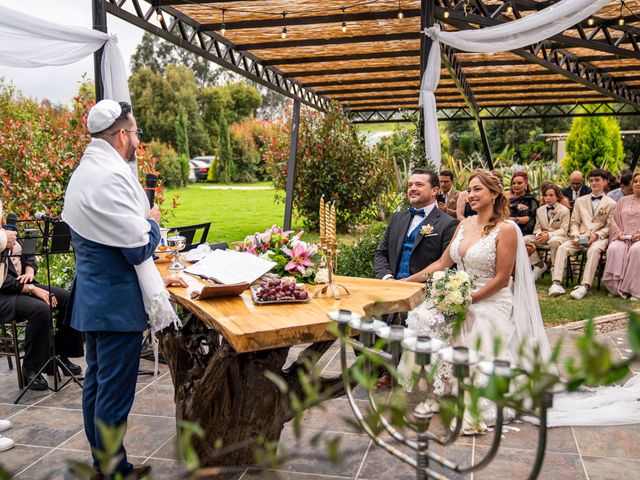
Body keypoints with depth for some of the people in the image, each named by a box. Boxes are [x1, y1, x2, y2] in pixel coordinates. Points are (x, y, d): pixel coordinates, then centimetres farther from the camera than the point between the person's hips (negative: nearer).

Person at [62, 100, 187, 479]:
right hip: (117, 302, -10)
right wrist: (153, 221, -1)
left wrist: (154, 277, 17)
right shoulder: (112, 176, -21)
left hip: (93, 299, 10)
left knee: (97, 383, 18)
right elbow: (139, 246, -21)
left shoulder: (84, 172, 11)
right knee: (115, 392, 2)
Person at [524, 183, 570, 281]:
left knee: (554, 241, -42)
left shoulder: (564, 210, 1)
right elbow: (537, 227, 12)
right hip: (542, 237, 5)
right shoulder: (540, 210, 16)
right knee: (525, 239, -22)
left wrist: (548, 235, -25)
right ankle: (538, 265, -9)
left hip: (558, 237, -5)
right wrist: (539, 234, -15)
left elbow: (563, 230, -9)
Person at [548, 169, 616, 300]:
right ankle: (556, 283, -36)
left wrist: (596, 235, -15)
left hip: (599, 238, -3)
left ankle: (584, 286, -42)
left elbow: (609, 226, 3)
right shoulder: (580, 201, 23)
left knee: (594, 250, -37)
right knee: (562, 247, -26)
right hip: (580, 237, 3)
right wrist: (575, 235, -4)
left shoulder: (611, 203, 12)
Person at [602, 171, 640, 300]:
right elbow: (614, 220, 17)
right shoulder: (623, 201, 22)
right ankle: (616, 288, -27)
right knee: (614, 249, -31)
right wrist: (618, 233, -3)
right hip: (623, 239, 3)